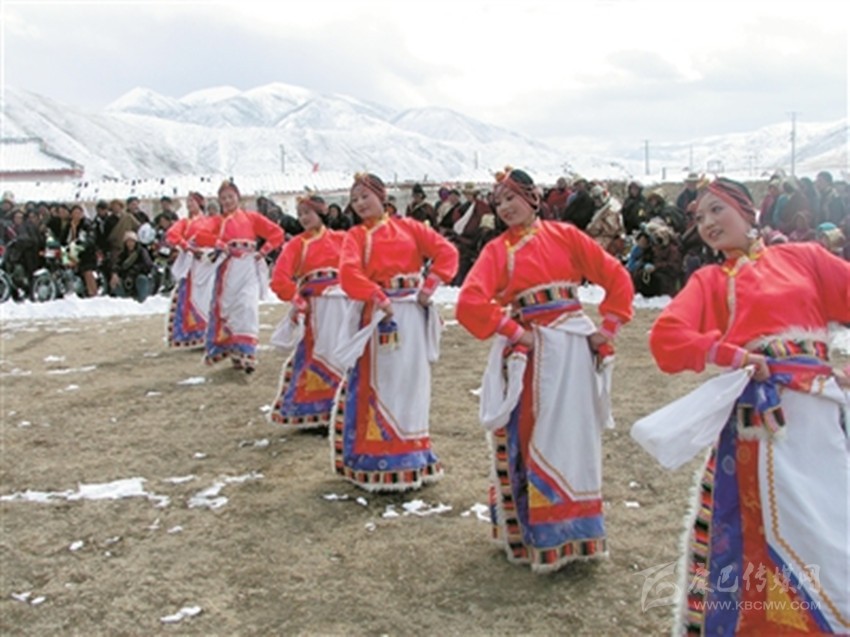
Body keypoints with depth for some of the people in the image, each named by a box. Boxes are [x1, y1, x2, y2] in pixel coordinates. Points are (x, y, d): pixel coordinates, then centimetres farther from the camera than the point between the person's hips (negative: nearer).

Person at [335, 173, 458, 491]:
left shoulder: (408, 226, 8)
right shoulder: (356, 236, 5)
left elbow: (447, 252, -1)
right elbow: (348, 272, -14)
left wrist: (429, 287, -9)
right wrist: (378, 298, -23)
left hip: (412, 314, 1)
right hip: (377, 314, -1)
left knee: (410, 380, 7)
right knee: (377, 384, 2)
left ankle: (411, 459, 18)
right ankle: (380, 462, 9)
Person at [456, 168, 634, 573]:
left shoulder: (564, 235, 4)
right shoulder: (497, 250, 2)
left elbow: (617, 277, 3)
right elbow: (470, 301, -13)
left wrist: (607, 329, -3)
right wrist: (513, 332, -15)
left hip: (572, 346, 0)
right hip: (527, 350, 0)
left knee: (570, 436, 5)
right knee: (524, 437, 3)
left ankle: (571, 534, 17)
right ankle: (528, 532, 16)